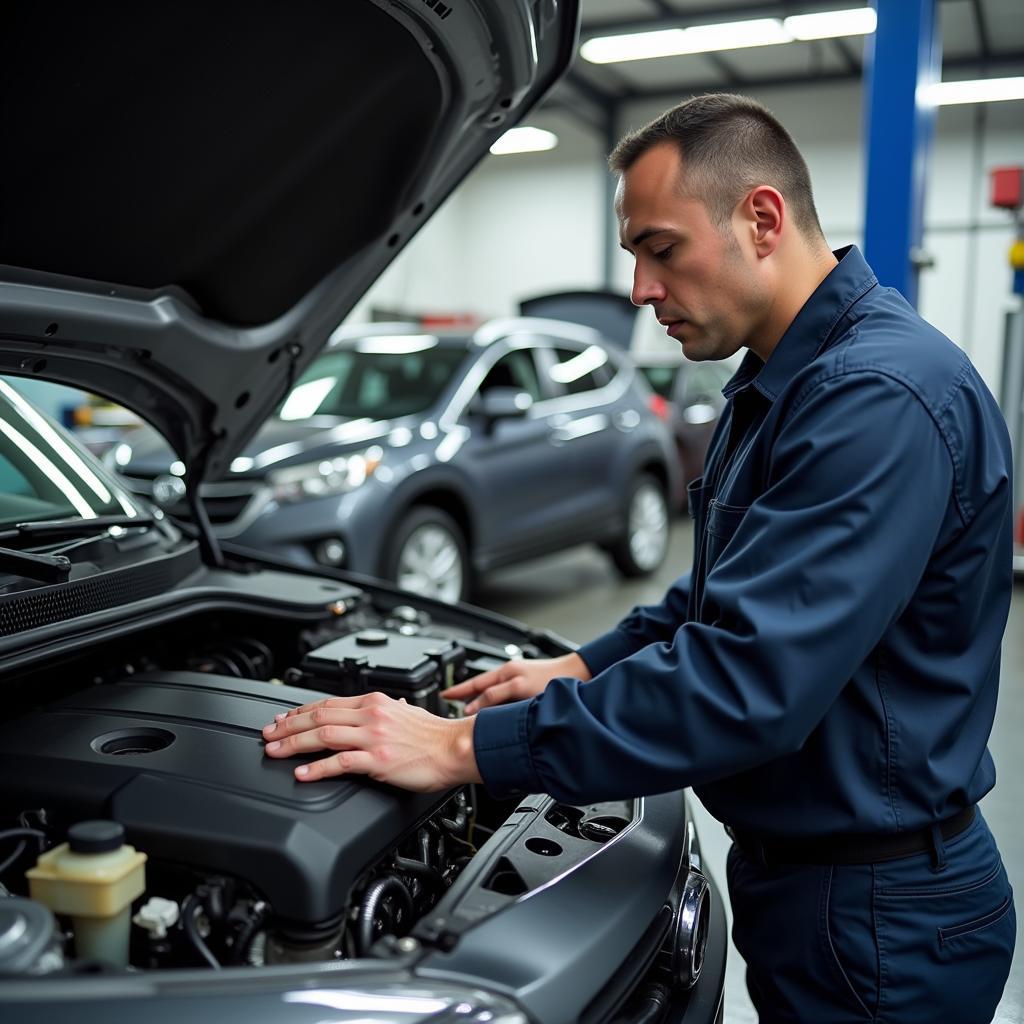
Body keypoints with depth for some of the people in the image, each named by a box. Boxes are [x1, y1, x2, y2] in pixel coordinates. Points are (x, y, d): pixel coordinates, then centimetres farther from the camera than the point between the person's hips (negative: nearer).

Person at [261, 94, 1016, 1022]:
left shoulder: (883, 397, -26)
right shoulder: (786, 382, 8)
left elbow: (747, 678, -33)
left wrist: (471, 748, -29)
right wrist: (590, 667, 7)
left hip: (877, 919, -9)